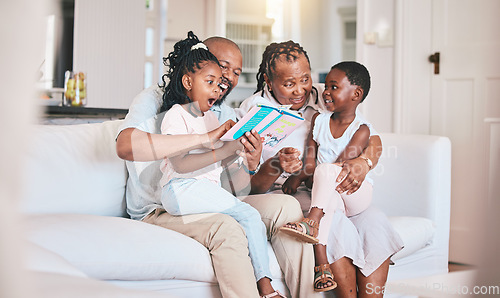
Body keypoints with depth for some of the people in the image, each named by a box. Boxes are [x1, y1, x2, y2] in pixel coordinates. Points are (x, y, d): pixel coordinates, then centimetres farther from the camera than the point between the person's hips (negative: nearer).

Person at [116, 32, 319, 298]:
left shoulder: (226, 115, 17)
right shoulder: (156, 100, -3)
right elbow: (126, 146, -27)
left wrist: (252, 163, -14)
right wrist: (206, 138, -30)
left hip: (211, 205, 7)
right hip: (159, 212, -6)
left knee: (285, 206, -12)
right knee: (226, 228, -33)